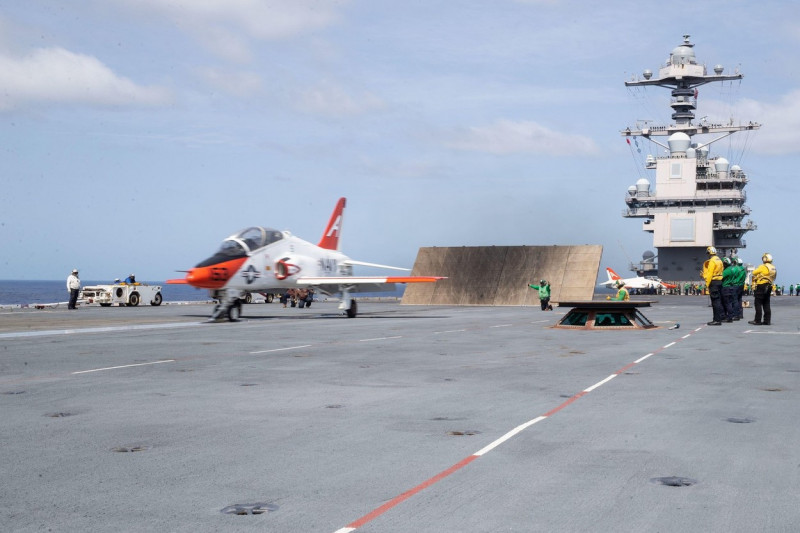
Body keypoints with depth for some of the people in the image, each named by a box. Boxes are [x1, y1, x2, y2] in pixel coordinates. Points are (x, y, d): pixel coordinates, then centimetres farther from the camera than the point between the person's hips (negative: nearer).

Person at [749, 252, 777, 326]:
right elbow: (773, 277, 13)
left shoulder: (763, 267, -15)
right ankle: (767, 320, 12)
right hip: (769, 286, 8)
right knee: (766, 304, 12)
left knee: (758, 304, -3)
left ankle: (758, 321, -4)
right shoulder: (774, 268, 10)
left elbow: (754, 272, -8)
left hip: (761, 287, -8)